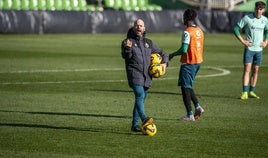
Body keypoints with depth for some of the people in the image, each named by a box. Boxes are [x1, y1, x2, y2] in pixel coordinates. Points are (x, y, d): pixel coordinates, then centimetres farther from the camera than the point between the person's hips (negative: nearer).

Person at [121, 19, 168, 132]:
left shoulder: (148, 43, 18)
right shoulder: (128, 41, 5)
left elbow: (162, 54, 25)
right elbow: (125, 56, -10)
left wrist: (164, 62, 6)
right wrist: (127, 48, -31)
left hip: (147, 76, 6)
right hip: (134, 74, -6)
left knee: (141, 99, 8)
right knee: (140, 95, -24)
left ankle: (135, 124, 14)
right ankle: (144, 119, -42)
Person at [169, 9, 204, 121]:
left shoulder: (187, 32, -17)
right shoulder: (200, 31, 10)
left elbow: (184, 49, -23)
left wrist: (173, 55, -7)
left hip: (188, 62, -9)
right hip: (198, 61, 9)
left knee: (185, 87, -1)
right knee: (188, 86, 21)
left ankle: (189, 115, -1)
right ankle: (197, 107, 9)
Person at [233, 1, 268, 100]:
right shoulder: (247, 18, -9)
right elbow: (236, 29, -7)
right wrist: (242, 41, -12)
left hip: (259, 49, 5)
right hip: (249, 48, -5)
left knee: (255, 70, 8)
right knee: (247, 69, -12)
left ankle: (251, 92, 16)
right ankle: (244, 92, -16)